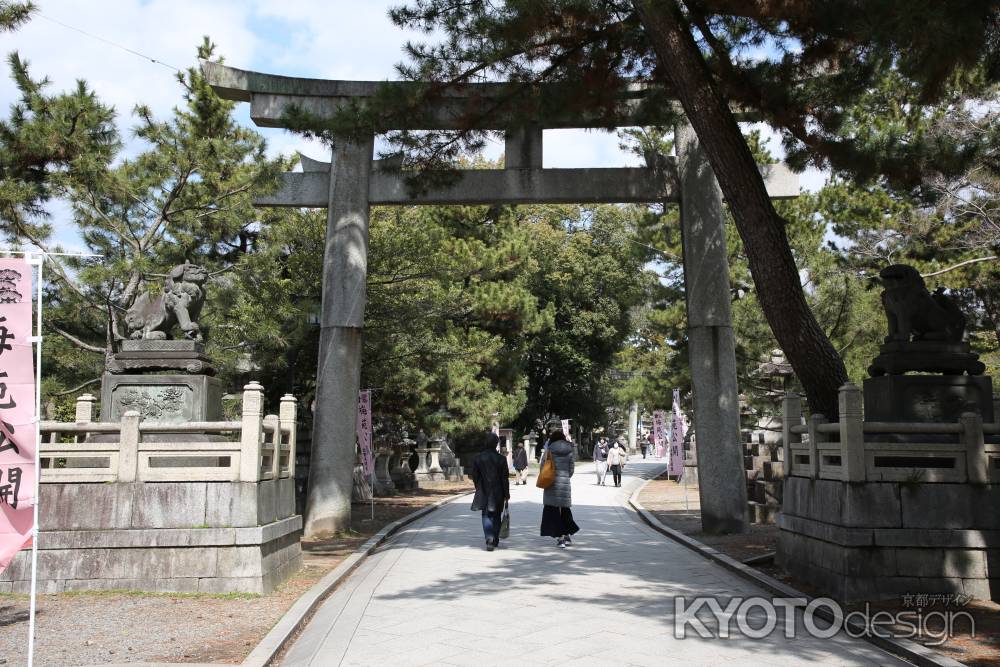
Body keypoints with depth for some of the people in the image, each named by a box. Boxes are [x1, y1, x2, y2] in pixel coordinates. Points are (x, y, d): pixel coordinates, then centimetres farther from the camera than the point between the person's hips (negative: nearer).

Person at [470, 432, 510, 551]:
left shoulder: (477, 458, -3)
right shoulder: (501, 459, -8)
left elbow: (475, 476, 3)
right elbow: (505, 478, -5)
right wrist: (506, 494, 2)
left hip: (483, 492, 0)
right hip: (497, 492, 0)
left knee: (486, 516, 3)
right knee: (496, 516, 13)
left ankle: (489, 538, -18)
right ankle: (495, 540, 20)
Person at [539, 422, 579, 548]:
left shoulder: (549, 449, -5)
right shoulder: (570, 450, 2)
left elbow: (543, 465, -2)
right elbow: (571, 469, 4)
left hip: (552, 483, -3)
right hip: (565, 482, 3)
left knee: (553, 510, 3)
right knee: (565, 509, 17)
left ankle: (560, 537, -2)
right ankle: (567, 535, 19)